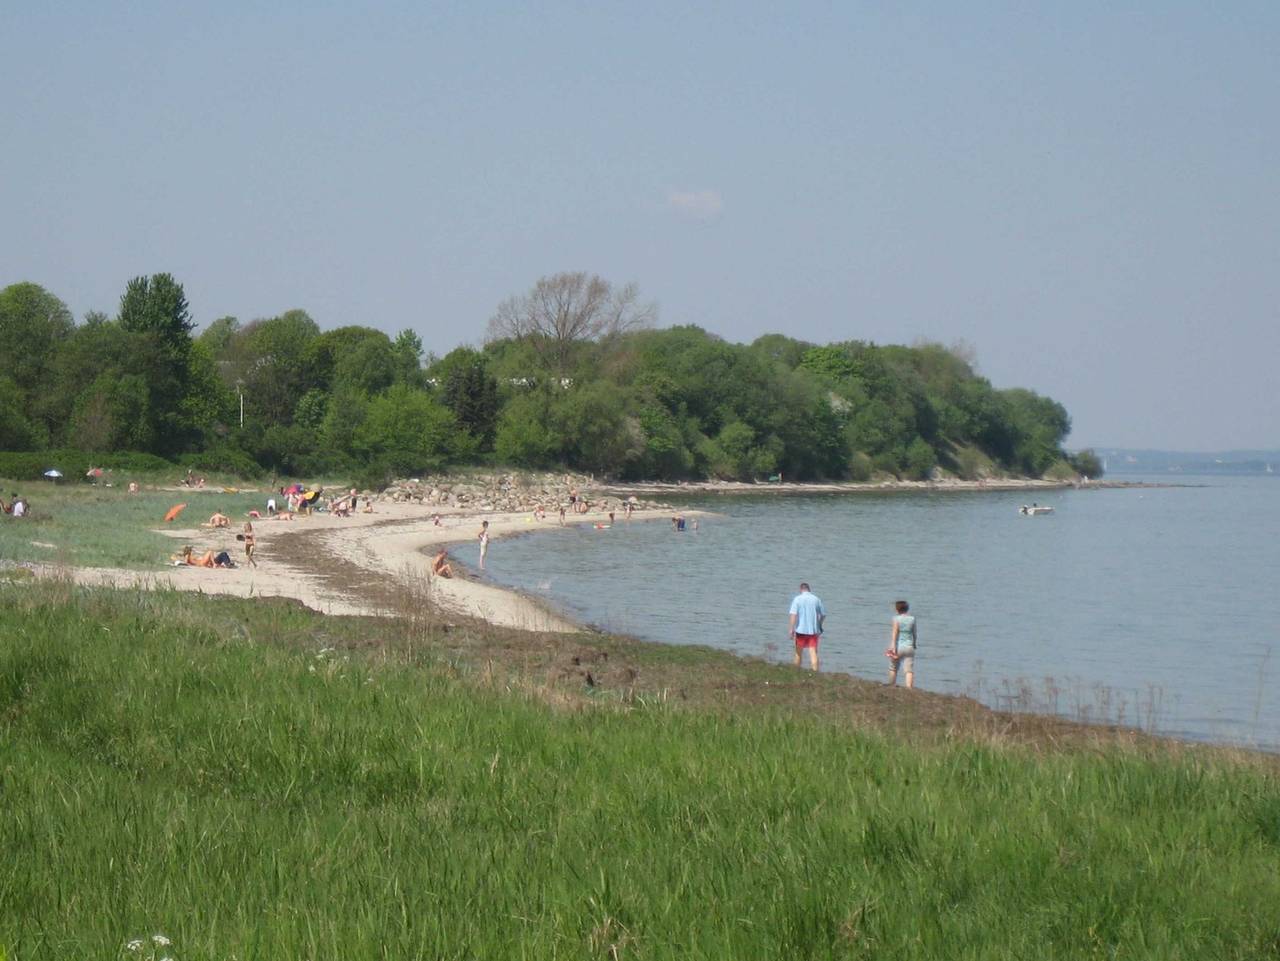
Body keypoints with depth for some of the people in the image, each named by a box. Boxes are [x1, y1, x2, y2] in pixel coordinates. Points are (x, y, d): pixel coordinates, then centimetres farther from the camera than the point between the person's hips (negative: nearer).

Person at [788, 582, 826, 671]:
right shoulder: (816, 599, 4)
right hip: (813, 630, 1)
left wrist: (792, 629, -12)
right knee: (813, 653, -4)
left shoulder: (797, 599, -3)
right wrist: (819, 624, 28)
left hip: (801, 630, -1)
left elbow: (793, 614, -13)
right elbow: (823, 615, 9)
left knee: (798, 653, 14)